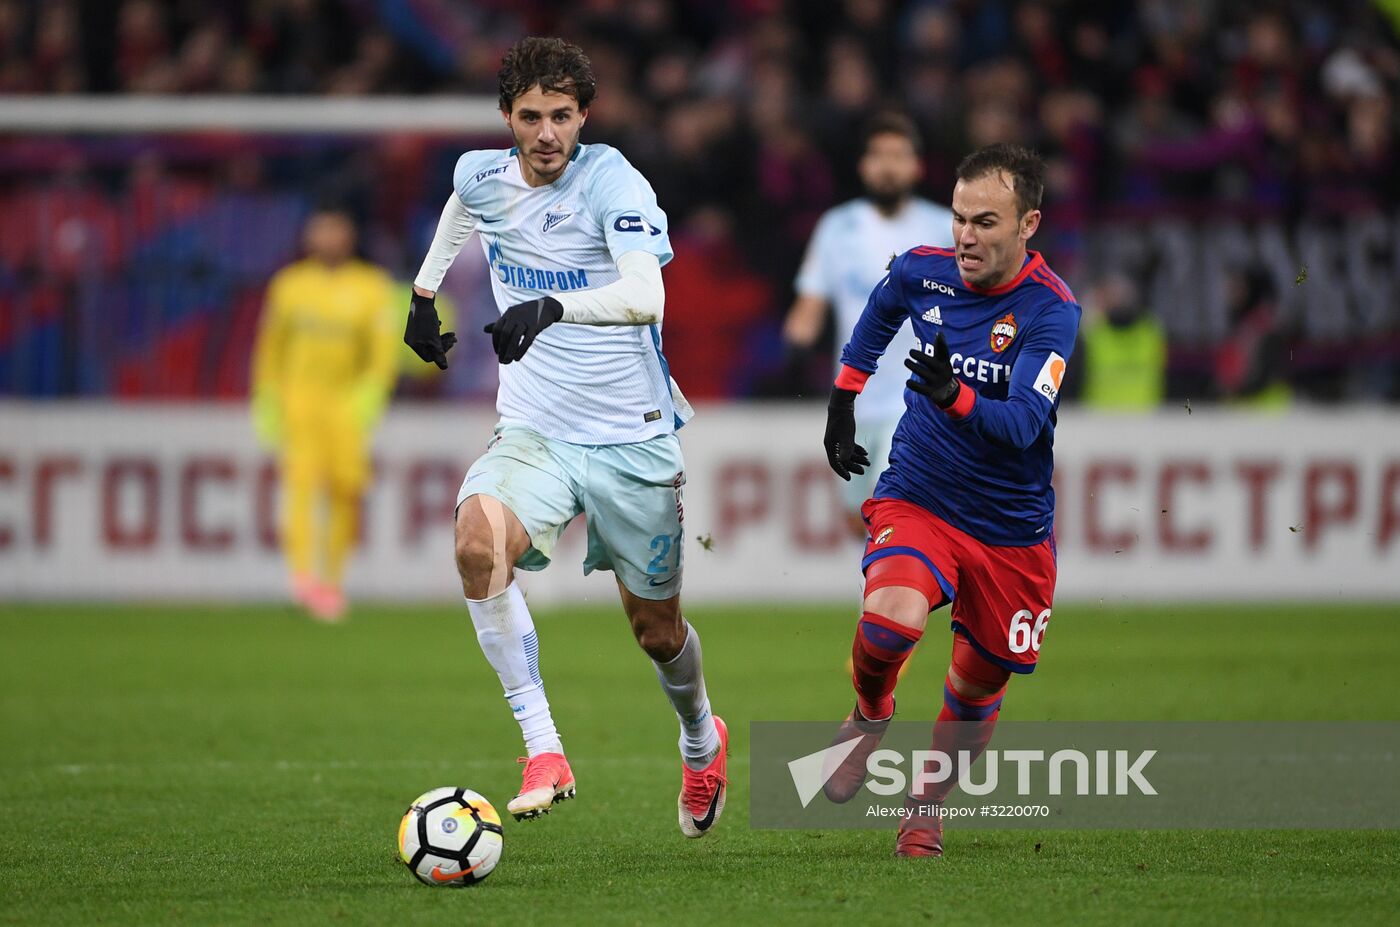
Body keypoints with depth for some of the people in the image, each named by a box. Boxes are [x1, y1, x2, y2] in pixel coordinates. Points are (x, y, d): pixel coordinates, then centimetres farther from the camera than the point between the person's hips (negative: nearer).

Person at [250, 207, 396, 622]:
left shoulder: (369, 288, 4)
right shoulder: (289, 286, 9)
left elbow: (383, 353, 0)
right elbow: (270, 350, 16)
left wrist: (370, 394, -15)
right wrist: (267, 404, 13)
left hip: (348, 402, 1)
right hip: (299, 398, -1)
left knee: (346, 489, -3)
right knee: (302, 479, -18)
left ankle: (333, 579, 14)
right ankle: (303, 574, -31)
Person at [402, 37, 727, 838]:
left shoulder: (612, 180, -17)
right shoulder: (482, 178, -1)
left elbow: (645, 297, -33)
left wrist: (552, 307, -48)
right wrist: (424, 295, 28)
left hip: (633, 437, -3)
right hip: (534, 433, 3)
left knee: (658, 631, 10)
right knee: (479, 543, -30)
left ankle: (702, 740, 45)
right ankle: (543, 750, -25)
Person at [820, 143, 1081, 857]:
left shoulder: (1052, 310, -18)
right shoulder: (922, 271, -7)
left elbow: (1022, 423, -29)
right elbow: (879, 311, 19)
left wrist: (955, 396, -47)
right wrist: (843, 398, 20)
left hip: (1011, 527, -1)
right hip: (916, 499, 1)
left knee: (979, 683, 10)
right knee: (890, 622, -28)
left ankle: (929, 801, 38)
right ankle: (870, 716, 6)